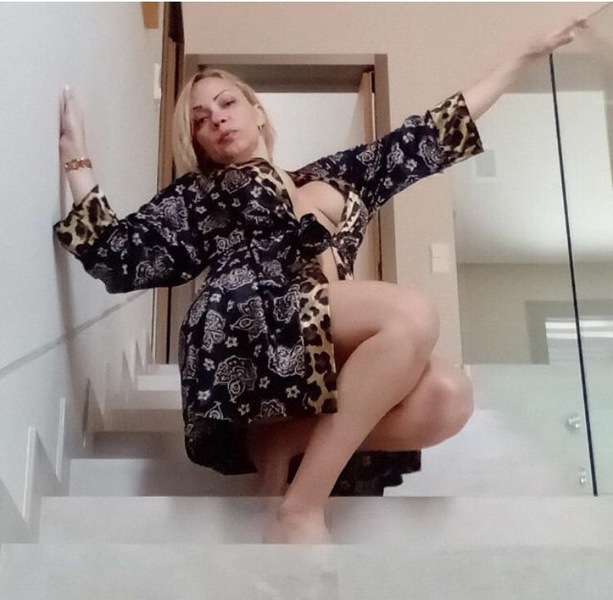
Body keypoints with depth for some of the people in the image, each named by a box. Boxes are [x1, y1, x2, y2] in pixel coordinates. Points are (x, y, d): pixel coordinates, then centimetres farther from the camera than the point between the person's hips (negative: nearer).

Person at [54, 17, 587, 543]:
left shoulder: (332, 176, 33)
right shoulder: (200, 195, 24)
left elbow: (429, 136, 30)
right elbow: (117, 258, 11)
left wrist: (526, 56, 31)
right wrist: (77, 158, 9)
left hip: (330, 350, 4)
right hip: (246, 334, -4)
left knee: (448, 397, -26)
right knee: (413, 315, -29)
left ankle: (283, 442, -16)